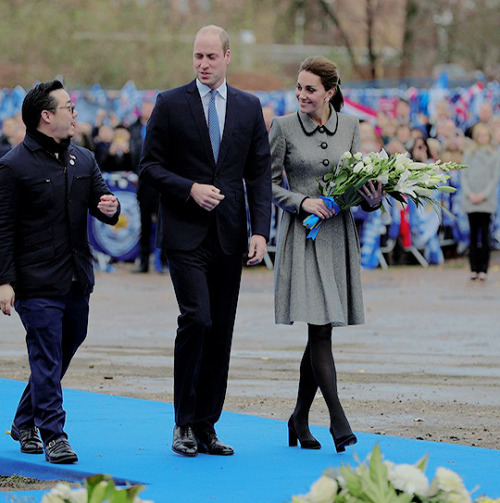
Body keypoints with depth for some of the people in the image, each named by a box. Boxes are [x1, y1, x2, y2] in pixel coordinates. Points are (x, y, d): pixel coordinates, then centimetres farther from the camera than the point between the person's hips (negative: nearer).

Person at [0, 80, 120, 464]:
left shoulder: (83, 160, 12)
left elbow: (100, 197, 18)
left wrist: (110, 208, -8)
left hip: (77, 281, 7)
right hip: (37, 283, -7)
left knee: (62, 354, 13)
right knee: (47, 359, -6)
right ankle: (54, 436, -2)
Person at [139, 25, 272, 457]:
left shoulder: (249, 107, 9)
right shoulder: (170, 105, 1)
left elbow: (260, 173, 8)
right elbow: (150, 166, 1)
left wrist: (261, 230, -2)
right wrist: (190, 189, -14)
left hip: (230, 236, 3)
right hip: (186, 235, -3)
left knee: (222, 332, 4)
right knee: (197, 320, -15)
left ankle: (206, 427, 11)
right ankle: (184, 424, -3)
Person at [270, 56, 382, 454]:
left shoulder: (349, 126, 7)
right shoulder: (284, 127, -2)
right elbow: (269, 184, 1)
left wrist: (372, 199, -8)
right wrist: (302, 201, -14)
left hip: (338, 233, 4)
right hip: (302, 233, -4)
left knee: (321, 331, 7)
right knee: (319, 328, -12)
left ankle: (300, 418, 19)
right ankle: (338, 420, -14)